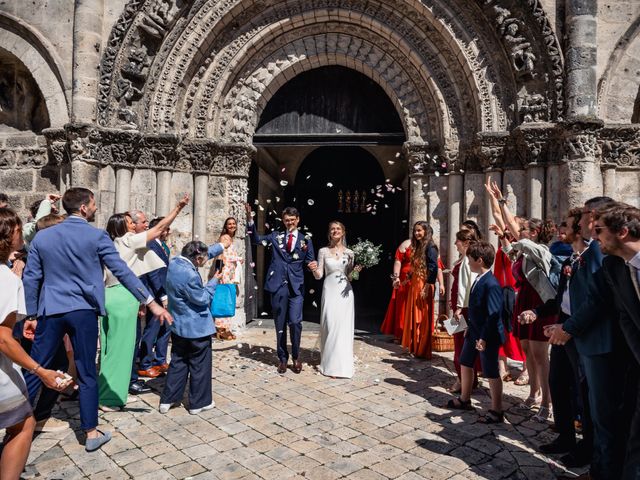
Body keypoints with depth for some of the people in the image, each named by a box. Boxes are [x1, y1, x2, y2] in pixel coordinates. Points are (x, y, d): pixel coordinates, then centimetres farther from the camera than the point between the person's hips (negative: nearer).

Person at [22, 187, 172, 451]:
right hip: (83, 312, -3)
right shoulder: (97, 236, -7)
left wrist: (31, 315, 14)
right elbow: (123, 272, -10)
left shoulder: (42, 237, 5)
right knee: (87, 374, 7)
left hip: (50, 312, 3)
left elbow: (31, 278, 7)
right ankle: (91, 433, 16)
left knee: (34, 370, 13)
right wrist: (151, 303, -8)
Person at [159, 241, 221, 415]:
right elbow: (203, 299, -18)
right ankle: (199, 402, 20)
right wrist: (214, 281, -6)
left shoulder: (174, 262, -3)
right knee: (200, 365, 8)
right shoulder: (190, 275, -29)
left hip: (178, 326, 9)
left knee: (178, 362, 20)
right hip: (196, 327, -8)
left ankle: (167, 400, 25)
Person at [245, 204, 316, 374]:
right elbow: (256, 239, 3)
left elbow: (310, 262, 10)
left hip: (296, 286, -1)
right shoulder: (276, 236, 11)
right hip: (278, 285, 1)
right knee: (280, 324, 9)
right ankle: (283, 358, 23)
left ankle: (296, 356, 12)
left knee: (295, 321, -11)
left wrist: (313, 265, -13)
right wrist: (250, 219, -8)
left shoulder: (306, 240, 9)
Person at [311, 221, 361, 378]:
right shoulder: (323, 251, 5)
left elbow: (350, 276, 10)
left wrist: (355, 271, -10)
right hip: (329, 291, -1)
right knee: (329, 326, -3)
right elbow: (319, 275, 3)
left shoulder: (349, 252, 7)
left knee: (343, 327, 0)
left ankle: (341, 364, 11)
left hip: (344, 292, 1)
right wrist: (314, 269, -18)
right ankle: (329, 363, 10)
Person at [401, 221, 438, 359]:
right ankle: (415, 348, 22)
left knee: (424, 318, -1)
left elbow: (434, 269, -18)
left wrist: (427, 287, -20)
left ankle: (424, 351, 8)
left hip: (424, 287, -9)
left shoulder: (430, 247, -11)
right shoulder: (417, 247, 15)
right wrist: (408, 279, 15)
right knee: (414, 317, 12)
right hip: (414, 286, 9)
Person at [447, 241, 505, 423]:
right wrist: (470, 327, 16)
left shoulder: (491, 284, -24)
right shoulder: (478, 280, 4)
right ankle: (464, 399, 40)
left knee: (491, 373, 4)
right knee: (465, 363, 22)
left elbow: (494, 314, -26)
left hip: (487, 337, -10)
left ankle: (496, 411, 20)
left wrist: (484, 338, -25)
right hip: (474, 332, 10)